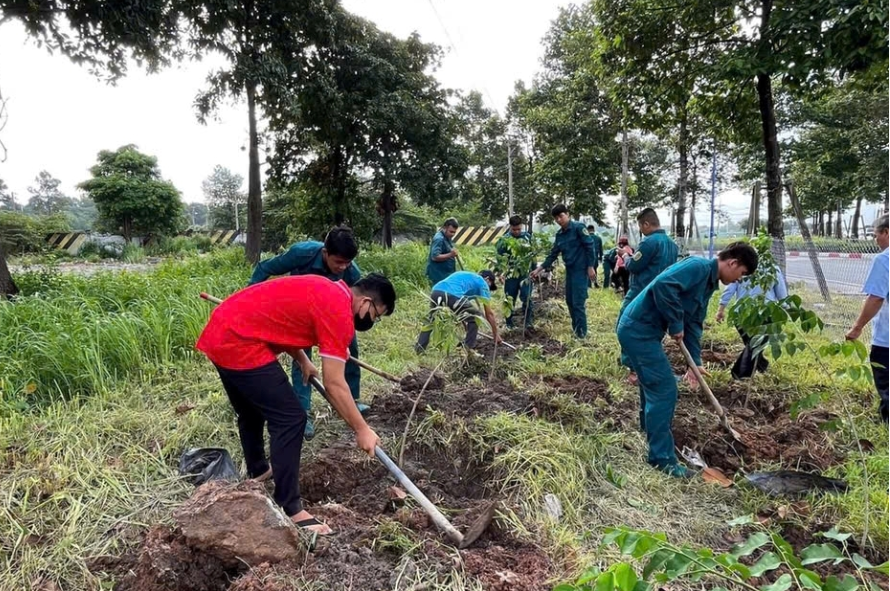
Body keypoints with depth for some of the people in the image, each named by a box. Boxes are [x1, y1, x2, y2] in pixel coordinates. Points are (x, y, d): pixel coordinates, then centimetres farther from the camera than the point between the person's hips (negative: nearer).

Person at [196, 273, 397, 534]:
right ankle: (290, 510, 0)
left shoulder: (325, 289, 13)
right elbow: (335, 385, -15)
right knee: (290, 419, -7)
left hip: (220, 332, 11)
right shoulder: (339, 312, -14)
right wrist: (362, 430, -6)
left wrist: (303, 362, 19)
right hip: (240, 344, -11)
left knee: (251, 412, 27)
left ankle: (258, 471, 48)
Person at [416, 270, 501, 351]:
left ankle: (418, 349, 26)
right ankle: (468, 349, 17)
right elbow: (489, 314, 22)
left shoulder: (464, 275, 42)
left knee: (432, 321, 32)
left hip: (436, 292, 7)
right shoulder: (482, 283, 23)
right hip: (452, 295, -7)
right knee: (475, 317, 18)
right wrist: (496, 333, 33)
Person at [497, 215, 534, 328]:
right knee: (510, 299, 6)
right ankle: (509, 323, 18)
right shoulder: (504, 239, -4)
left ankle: (528, 321, 9)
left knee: (526, 297, -5)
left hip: (525, 273, 1)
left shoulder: (528, 236, 4)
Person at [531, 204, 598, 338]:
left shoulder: (578, 227, -9)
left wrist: (591, 267, -16)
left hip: (581, 269, -8)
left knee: (578, 302, -9)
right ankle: (576, 328, 25)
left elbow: (590, 246, -11)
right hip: (569, 270, 8)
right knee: (570, 300, 12)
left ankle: (581, 332, 1)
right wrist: (540, 268, 8)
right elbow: (553, 254, 14)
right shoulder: (559, 234, 11)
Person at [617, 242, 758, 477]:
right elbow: (662, 285, -30)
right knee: (664, 390, -6)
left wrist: (695, 362, 13)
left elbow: (694, 323, 20)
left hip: (640, 330, 11)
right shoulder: (699, 267, -14)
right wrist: (676, 325, -19)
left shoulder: (708, 284, 18)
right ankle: (662, 458, 4)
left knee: (654, 387, 22)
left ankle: (650, 441, 39)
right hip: (639, 329, -11)